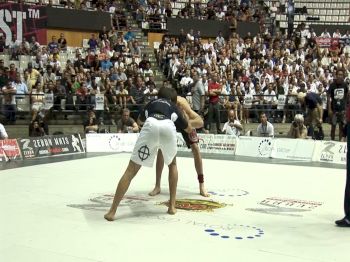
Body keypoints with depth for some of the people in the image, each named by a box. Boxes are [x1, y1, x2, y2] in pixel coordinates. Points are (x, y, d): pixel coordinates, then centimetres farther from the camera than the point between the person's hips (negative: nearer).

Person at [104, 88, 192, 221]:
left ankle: (112, 211, -1)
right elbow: (189, 129, 45)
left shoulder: (151, 103, 40)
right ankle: (172, 206, 24)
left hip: (151, 126, 0)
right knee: (172, 164, 29)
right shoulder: (173, 107, 37)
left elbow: (140, 119, 58)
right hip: (168, 128, 0)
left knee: (131, 170, 3)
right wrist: (184, 114, 64)